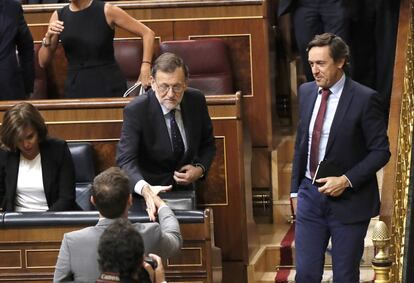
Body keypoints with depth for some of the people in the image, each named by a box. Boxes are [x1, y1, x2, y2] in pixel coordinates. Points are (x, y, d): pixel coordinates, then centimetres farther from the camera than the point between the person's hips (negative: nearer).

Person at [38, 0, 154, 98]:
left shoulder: (106, 11, -8)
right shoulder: (58, 16, 2)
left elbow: (147, 33, -5)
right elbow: (43, 62, 5)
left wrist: (145, 68, -14)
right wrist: (48, 38, -14)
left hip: (110, 86, -3)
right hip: (75, 89, 3)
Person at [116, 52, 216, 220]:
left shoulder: (197, 100, -1)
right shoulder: (135, 111, -15)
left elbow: (208, 144, 15)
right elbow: (126, 160, -23)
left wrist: (200, 169, -6)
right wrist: (146, 190, -42)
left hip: (184, 189, 4)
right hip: (149, 194, -3)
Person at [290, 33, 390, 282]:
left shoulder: (365, 99, -12)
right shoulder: (307, 92, 6)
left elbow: (380, 152, -10)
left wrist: (346, 180, -18)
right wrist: (296, 189, 13)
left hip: (348, 200, -4)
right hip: (310, 194, 5)